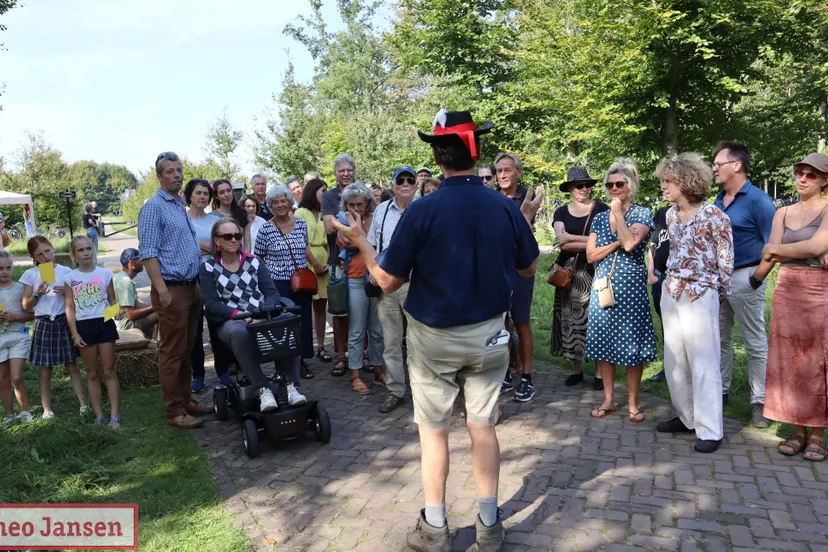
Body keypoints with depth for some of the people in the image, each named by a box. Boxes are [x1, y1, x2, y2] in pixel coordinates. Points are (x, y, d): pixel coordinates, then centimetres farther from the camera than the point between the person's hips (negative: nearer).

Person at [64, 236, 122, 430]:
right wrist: (74, 333, -5)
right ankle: (99, 415, 16)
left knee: (109, 371, 1)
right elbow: (70, 309, 1)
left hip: (105, 323, -1)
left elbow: (112, 300, 6)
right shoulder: (70, 278, 1)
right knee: (92, 374, 9)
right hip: (84, 326, 1)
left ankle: (115, 415, 3)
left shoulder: (105, 274, 1)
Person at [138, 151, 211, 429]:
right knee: (172, 352, -2)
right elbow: (148, 253, -16)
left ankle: (185, 400, 24)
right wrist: (162, 290, -21)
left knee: (187, 350, 14)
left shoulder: (181, 205, 16)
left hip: (192, 286, 8)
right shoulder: (153, 207, -9)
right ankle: (174, 411, 6)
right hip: (171, 288, -8)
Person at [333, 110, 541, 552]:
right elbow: (528, 268, 8)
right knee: (483, 426, 14)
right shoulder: (505, 207, -7)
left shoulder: (421, 211, -17)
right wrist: (527, 221, 22)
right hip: (488, 334, 3)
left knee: (434, 431, 11)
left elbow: (388, 282, -11)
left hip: (433, 337, -3)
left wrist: (360, 243, 5)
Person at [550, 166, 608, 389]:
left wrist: (571, 239, -10)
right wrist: (589, 241, -11)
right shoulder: (561, 212, 9)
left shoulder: (601, 209, 0)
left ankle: (600, 372, 6)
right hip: (568, 273, 3)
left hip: (594, 272, -3)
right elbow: (561, 243, -4)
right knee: (571, 320, 6)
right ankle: (576, 369, 18)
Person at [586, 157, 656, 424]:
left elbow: (630, 243, -18)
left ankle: (633, 404, 13)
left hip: (631, 287, -4)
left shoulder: (642, 214, 0)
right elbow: (590, 255, 3)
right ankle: (609, 399, 20)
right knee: (602, 343, 6)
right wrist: (616, 244, -11)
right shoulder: (600, 218, 11)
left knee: (631, 345, -1)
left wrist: (618, 211, -9)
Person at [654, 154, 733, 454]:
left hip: (700, 294, -7)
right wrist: (672, 280, 17)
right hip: (671, 292, 7)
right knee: (674, 359, 12)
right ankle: (686, 417, 26)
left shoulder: (713, 215, -13)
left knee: (703, 361, -2)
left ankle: (710, 430, 6)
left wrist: (718, 291, 2)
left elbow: (726, 258, -6)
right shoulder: (670, 214, 7)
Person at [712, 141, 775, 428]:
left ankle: (759, 401, 11)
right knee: (720, 339, 14)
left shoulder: (757, 199, -11)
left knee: (755, 344, 3)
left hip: (744, 278, -7)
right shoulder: (718, 201, 10)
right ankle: (720, 391, 26)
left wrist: (759, 276, -16)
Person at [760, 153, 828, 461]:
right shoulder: (783, 213, 12)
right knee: (789, 363, 5)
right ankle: (797, 431, 15)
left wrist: (776, 249, -4)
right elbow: (770, 256, 4)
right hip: (786, 291, 4)